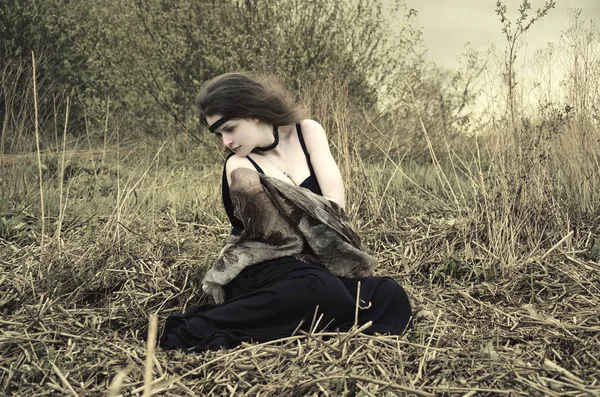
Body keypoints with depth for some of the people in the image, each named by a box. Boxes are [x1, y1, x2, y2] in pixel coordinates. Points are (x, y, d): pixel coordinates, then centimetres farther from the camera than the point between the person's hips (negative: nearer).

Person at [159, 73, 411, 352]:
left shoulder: (308, 133, 5)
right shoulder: (238, 167, -6)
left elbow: (336, 201, -5)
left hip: (319, 267, 5)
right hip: (262, 272, -5)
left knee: (391, 297, -21)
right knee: (323, 291, -38)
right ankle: (193, 329, -28)